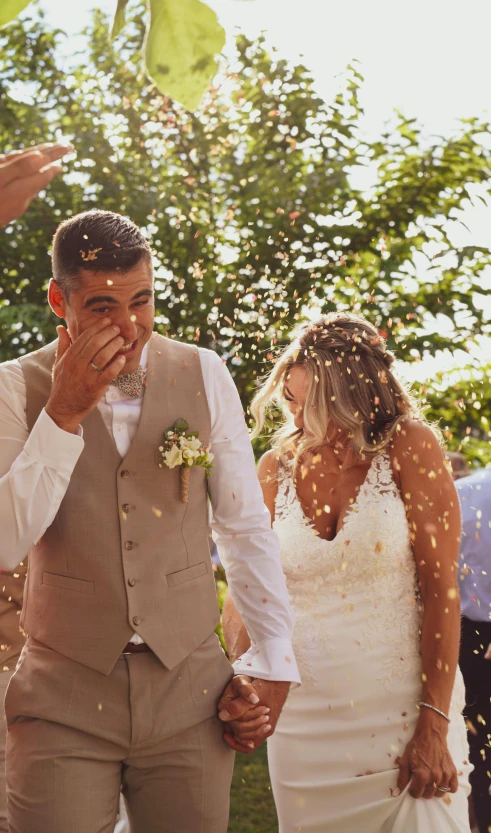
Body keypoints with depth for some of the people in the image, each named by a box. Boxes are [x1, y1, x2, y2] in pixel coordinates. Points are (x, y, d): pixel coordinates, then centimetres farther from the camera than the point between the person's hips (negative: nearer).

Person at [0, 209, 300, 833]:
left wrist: (271, 660, 5)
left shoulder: (203, 375, 0)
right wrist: (63, 414, -18)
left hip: (190, 689, 2)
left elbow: (246, 525, 5)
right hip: (64, 697, -1)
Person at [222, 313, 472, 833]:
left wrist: (435, 726, -13)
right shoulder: (277, 468, 3)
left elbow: (441, 589, -10)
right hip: (302, 725, 3)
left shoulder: (409, 447, -7)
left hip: (404, 717, -3)